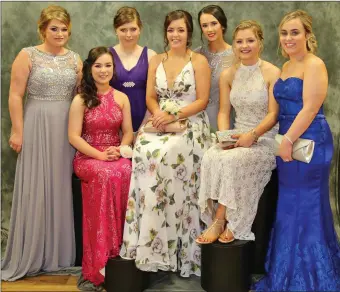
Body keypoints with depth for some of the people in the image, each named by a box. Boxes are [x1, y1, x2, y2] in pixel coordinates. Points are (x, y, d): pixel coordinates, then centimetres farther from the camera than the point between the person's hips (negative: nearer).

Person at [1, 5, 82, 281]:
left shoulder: (75, 59, 10)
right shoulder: (27, 56, -3)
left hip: (68, 130, 4)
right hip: (37, 129, -4)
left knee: (62, 188, 8)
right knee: (35, 189, 0)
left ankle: (60, 253, 20)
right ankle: (31, 256, 12)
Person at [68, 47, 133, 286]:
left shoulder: (122, 98, 11)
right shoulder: (81, 100, 0)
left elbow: (128, 132, 9)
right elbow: (73, 136, -6)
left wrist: (119, 150, -11)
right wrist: (99, 155, -17)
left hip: (116, 155, 3)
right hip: (87, 157, -2)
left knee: (126, 172, -34)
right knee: (107, 175, -36)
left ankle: (120, 252, -25)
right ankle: (102, 260, -29)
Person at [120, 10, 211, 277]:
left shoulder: (199, 61, 1)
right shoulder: (156, 60, 15)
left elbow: (202, 101, -4)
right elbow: (150, 97, 12)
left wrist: (175, 115, -16)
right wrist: (158, 114, -10)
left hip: (190, 125, -4)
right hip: (160, 123, 4)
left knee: (165, 154, -31)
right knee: (145, 151, -26)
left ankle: (173, 243, -19)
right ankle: (150, 240, -18)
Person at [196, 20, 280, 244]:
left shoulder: (272, 73, -4)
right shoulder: (228, 75, 11)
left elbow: (273, 115, -8)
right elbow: (224, 112, 10)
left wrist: (253, 135, -21)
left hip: (266, 139, -4)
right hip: (237, 138, 4)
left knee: (231, 160, -32)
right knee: (210, 157, -27)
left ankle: (220, 221, -17)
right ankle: (221, 222, -20)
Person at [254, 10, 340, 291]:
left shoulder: (314, 65, -12)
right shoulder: (286, 66, 14)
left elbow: (310, 109, -20)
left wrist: (289, 139, -22)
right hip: (288, 141, 9)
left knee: (307, 208, 0)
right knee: (290, 208, 15)